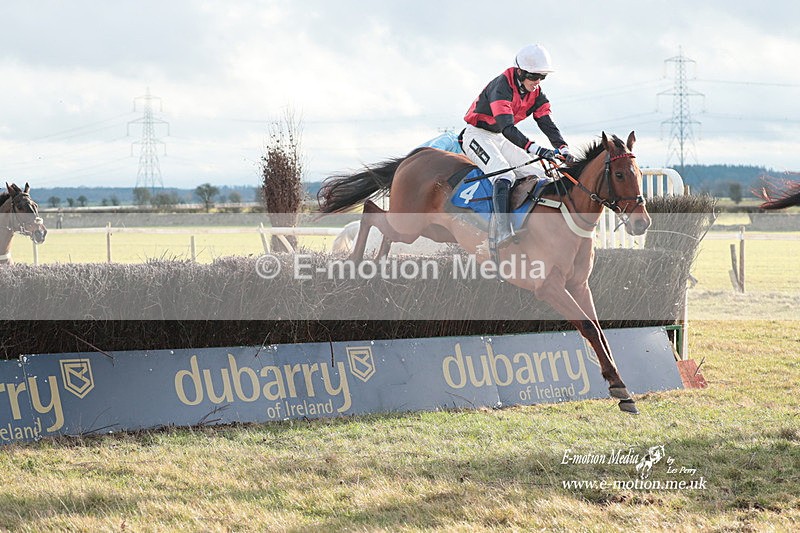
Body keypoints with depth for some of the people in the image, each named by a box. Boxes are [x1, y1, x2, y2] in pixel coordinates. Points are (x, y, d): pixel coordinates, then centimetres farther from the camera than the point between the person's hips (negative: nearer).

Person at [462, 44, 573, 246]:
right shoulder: (501, 87, -28)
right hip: (477, 135, -9)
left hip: (499, 138, 9)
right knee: (504, 175, -29)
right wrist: (535, 149, -49)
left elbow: (547, 123, -6)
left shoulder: (536, 93, -1)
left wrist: (563, 148, -24)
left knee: (532, 175, -3)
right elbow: (507, 128, -38)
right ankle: (503, 232, -40)